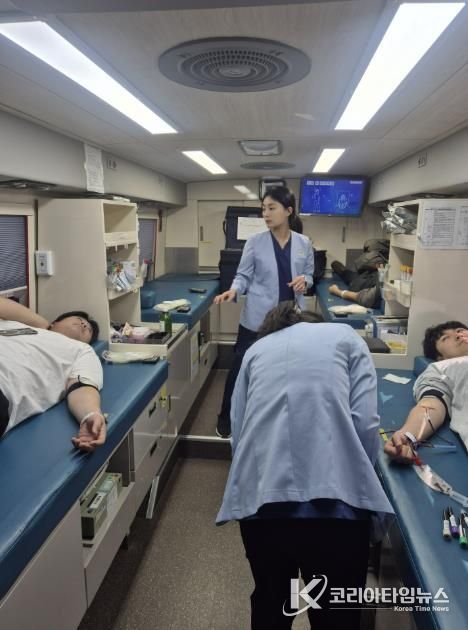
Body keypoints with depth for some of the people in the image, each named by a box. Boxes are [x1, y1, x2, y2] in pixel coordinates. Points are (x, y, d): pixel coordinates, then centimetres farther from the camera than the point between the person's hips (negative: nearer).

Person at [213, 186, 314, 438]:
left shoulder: (304, 243, 3)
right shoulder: (254, 242, -3)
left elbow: (309, 275, 12)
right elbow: (244, 275, -2)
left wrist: (304, 281, -11)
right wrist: (234, 290, -22)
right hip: (257, 318, -2)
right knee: (241, 368, 5)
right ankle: (226, 418, 24)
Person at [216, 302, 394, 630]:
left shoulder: (257, 349, 21)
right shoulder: (346, 337, 14)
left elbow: (238, 431, 13)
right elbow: (365, 424, 1)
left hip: (260, 498, 3)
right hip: (334, 498, -2)